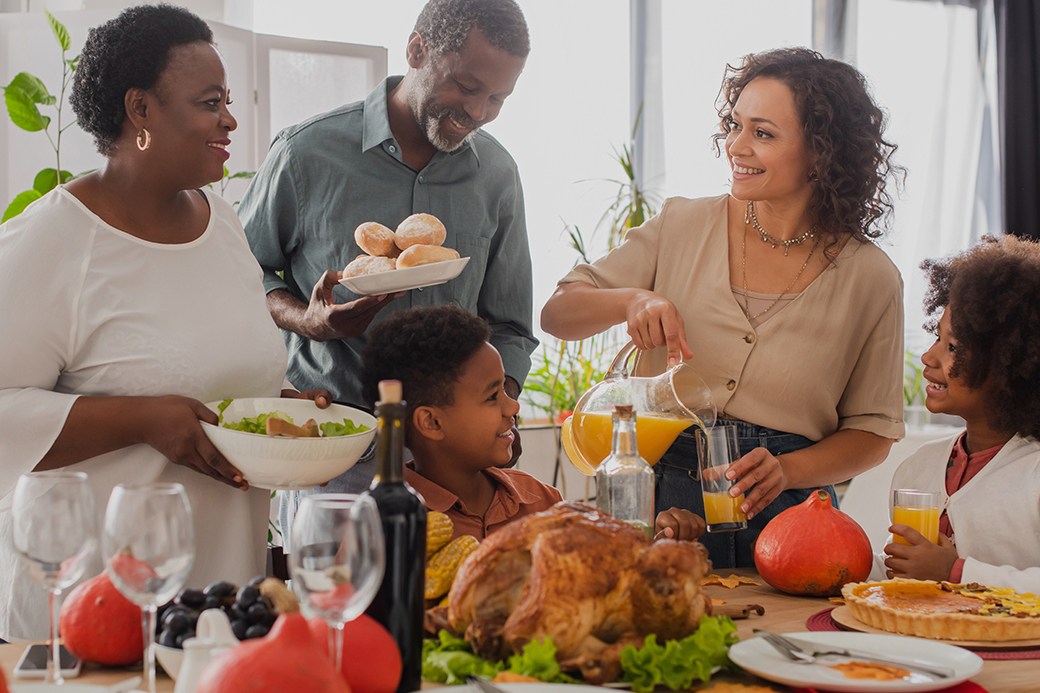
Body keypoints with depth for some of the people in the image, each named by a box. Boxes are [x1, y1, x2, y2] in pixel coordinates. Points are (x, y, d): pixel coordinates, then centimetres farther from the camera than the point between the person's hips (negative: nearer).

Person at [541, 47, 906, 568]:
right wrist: (633, 300, -15)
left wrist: (787, 470, -11)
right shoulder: (682, 227, 4)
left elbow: (872, 431, 7)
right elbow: (557, 314, 5)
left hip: (782, 513, -1)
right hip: (664, 494, 1)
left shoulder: (870, 278, 1)